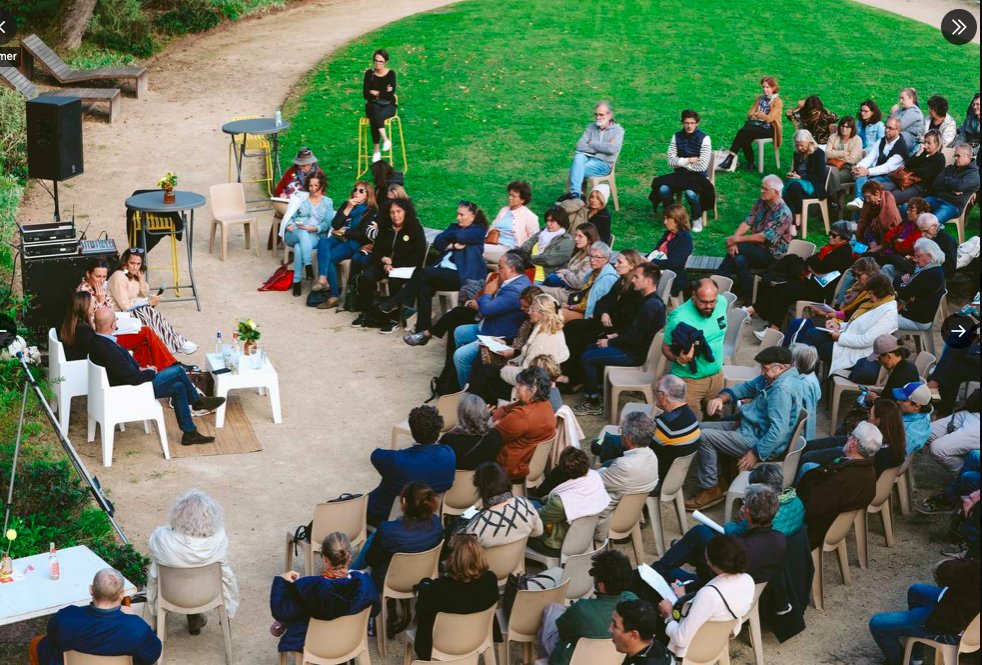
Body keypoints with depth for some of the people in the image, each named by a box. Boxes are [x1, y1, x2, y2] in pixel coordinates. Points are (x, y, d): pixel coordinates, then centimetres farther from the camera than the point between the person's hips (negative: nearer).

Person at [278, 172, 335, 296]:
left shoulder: (328, 202, 15)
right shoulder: (300, 197, 16)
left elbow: (327, 223, 3)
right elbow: (290, 216, 10)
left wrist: (314, 228, -15)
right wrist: (289, 225, -12)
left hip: (314, 236, -1)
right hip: (294, 234, 1)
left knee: (299, 247, -37)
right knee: (302, 233, -40)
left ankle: (297, 281, -38)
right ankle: (308, 266, -49)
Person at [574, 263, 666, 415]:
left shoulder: (651, 306, -26)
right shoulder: (650, 301, 6)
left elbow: (634, 338, -25)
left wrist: (609, 342, -13)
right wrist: (616, 335, 9)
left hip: (635, 354, -11)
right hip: (637, 346, 11)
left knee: (587, 357, -8)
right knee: (592, 348, 19)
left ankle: (593, 404, 3)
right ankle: (600, 391, 22)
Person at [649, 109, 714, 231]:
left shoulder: (704, 138, -9)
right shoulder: (677, 136, 3)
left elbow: (702, 166, -14)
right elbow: (671, 161, -2)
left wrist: (681, 162, -8)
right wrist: (688, 160, -15)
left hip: (698, 176, -4)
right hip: (680, 175, 4)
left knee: (690, 193, -36)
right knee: (663, 189, -26)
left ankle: (697, 219, -8)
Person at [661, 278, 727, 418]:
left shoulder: (722, 303, -8)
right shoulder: (679, 317, -26)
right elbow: (666, 348, -16)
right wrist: (679, 359, -35)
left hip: (717, 375, 6)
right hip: (689, 380, -5)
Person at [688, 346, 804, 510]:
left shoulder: (782, 390, -28)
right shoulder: (774, 378, 5)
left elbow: (778, 430, -33)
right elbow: (747, 387, 15)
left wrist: (756, 454, -25)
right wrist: (722, 397, -4)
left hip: (757, 439, -11)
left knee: (704, 437, -14)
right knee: (702, 427, 13)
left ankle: (710, 489, -3)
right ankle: (719, 479, 15)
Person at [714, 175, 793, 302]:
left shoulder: (783, 213, -20)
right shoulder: (761, 202, 3)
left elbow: (763, 237, -23)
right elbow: (747, 223, -2)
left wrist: (737, 240, -20)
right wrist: (733, 240, -18)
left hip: (773, 255, -6)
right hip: (757, 249, 6)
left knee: (737, 249, -24)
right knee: (739, 260, -23)